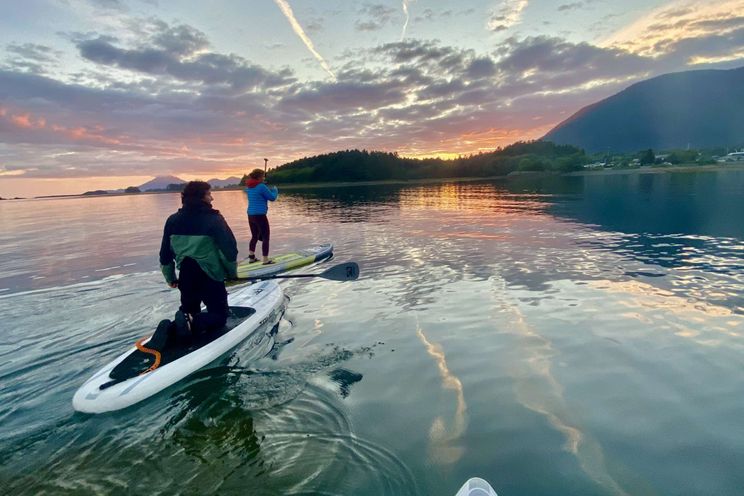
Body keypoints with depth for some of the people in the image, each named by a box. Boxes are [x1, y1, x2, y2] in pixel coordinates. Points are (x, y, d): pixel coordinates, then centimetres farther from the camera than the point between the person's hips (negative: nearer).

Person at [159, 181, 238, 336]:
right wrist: (232, 272, 4)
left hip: (185, 276, 5)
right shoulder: (214, 219, -13)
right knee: (220, 315, 10)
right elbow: (229, 249, -14)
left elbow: (165, 254, 9)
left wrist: (170, 278, 22)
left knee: (189, 311, 28)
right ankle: (193, 323, -19)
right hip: (209, 276, -5)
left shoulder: (173, 220, 3)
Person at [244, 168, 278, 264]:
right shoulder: (261, 186, -14)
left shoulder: (249, 187, 9)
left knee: (254, 236, 19)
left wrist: (269, 190, 19)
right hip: (260, 215, -8)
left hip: (250, 215, 8)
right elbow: (272, 198, -6)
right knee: (266, 237, 1)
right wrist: (275, 190, 12)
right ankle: (265, 260, 1)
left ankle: (251, 257, 23)